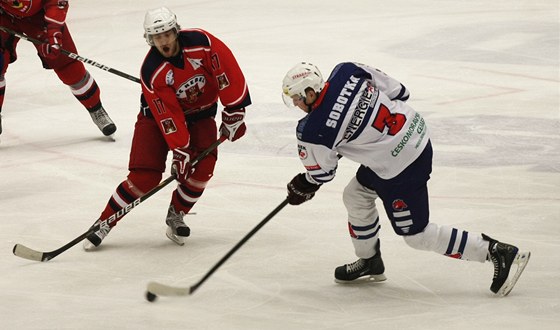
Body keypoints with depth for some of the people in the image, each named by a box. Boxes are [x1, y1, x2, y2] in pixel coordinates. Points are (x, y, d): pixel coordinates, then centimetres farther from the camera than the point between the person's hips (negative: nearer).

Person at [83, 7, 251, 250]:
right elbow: (168, 117, -27)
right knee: (145, 176, -14)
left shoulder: (201, 43, -25)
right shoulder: (151, 72, -27)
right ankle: (104, 223, -2)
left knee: (203, 166, -19)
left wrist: (233, 112, -18)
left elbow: (229, 73, -19)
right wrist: (180, 150, -29)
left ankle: (176, 216, 4)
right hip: (158, 114, -3)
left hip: (200, 113, 3)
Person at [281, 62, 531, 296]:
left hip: (400, 167, -9)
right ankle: (369, 262, 39)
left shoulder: (313, 131, -19)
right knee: (355, 195, 22)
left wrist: (302, 188, 21)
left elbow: (321, 172, -2)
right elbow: (397, 91, 8)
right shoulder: (347, 72, -4)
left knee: (416, 234, 5)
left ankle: (497, 252, 3)